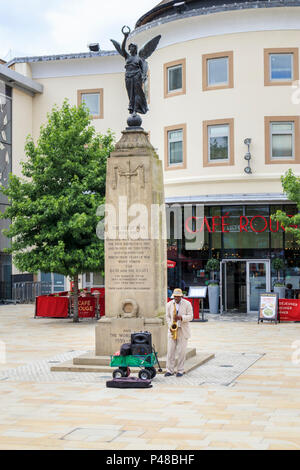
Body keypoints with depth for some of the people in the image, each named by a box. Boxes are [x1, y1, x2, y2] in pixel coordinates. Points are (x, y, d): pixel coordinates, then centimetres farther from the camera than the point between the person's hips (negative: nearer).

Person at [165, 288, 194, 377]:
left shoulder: (187, 304, -1)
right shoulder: (169, 304, 7)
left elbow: (190, 316, -4)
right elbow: (167, 316, 10)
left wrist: (181, 317, -20)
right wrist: (170, 326, -6)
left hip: (183, 331, -2)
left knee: (181, 352, -2)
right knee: (170, 351, 0)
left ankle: (180, 371, 7)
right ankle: (170, 370, 5)